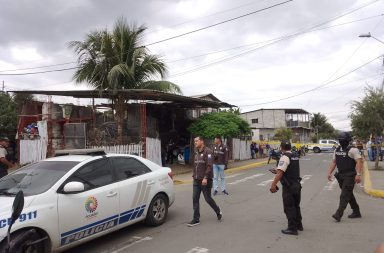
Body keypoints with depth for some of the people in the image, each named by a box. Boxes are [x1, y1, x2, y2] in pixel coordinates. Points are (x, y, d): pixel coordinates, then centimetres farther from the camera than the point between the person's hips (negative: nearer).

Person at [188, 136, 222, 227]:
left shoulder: (208, 152, -12)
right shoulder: (196, 153, 13)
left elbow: (209, 166, -20)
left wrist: (205, 178, -26)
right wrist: (194, 175, 15)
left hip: (205, 181, -7)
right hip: (196, 181, 7)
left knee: (208, 199, 3)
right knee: (195, 199, 3)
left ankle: (218, 211, 29)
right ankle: (196, 219, 9)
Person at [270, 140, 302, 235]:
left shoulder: (285, 157, -17)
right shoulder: (295, 156, 10)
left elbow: (280, 173, -27)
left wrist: (273, 185, -29)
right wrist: (277, 171, 27)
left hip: (289, 187, -9)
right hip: (297, 184, 9)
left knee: (289, 208, 1)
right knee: (296, 206, 21)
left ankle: (292, 228, 6)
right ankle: (299, 225, 33)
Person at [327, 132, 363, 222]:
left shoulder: (353, 150, -10)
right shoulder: (337, 150, 12)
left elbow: (359, 162, -17)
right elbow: (334, 162, 15)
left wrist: (358, 174, -26)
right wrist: (329, 172, 7)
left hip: (350, 176, -8)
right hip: (341, 175, 8)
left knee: (344, 195, -11)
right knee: (349, 194, 16)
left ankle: (339, 214, -15)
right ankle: (356, 212, 29)